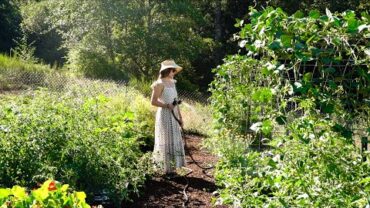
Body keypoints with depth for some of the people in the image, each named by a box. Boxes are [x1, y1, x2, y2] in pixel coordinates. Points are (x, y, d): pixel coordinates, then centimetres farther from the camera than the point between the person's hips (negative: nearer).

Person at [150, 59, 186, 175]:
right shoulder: (160, 84, -10)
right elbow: (153, 101, -13)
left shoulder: (172, 83, 13)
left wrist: (180, 117, 13)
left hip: (173, 116, 8)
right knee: (166, 141, -2)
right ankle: (167, 168, 7)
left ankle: (171, 167, 21)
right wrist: (167, 105, -21)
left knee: (174, 140, 11)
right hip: (164, 115, -8)